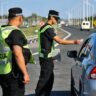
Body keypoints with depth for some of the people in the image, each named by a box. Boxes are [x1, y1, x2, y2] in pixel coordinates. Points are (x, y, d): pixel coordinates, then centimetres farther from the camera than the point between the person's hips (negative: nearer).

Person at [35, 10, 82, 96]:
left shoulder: (44, 27, 16)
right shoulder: (48, 28, -17)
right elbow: (60, 41, -23)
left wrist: (52, 57, 24)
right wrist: (74, 42, -20)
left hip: (47, 57, 10)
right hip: (46, 58, -10)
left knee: (50, 78, 15)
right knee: (44, 78, -5)